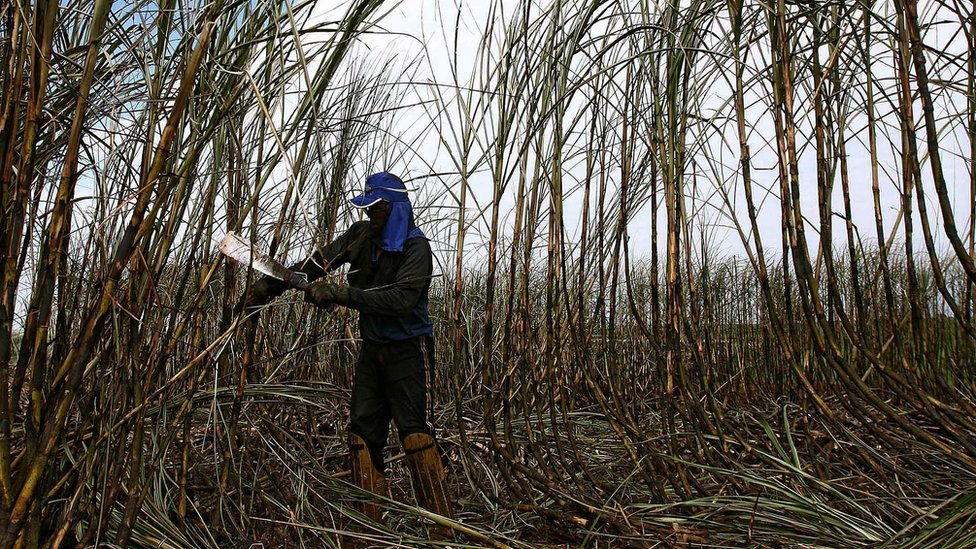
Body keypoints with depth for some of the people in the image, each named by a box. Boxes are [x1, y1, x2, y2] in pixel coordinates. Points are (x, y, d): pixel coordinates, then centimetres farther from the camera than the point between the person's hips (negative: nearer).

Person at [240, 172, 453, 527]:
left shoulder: (415, 246, -16)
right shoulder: (361, 235, 4)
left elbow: (402, 299, -29)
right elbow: (317, 262, 2)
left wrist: (342, 294, -30)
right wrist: (269, 284, -5)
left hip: (407, 351, -7)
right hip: (372, 348, 7)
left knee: (415, 435, -10)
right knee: (363, 433, 8)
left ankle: (441, 523, 0)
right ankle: (367, 522, 19)